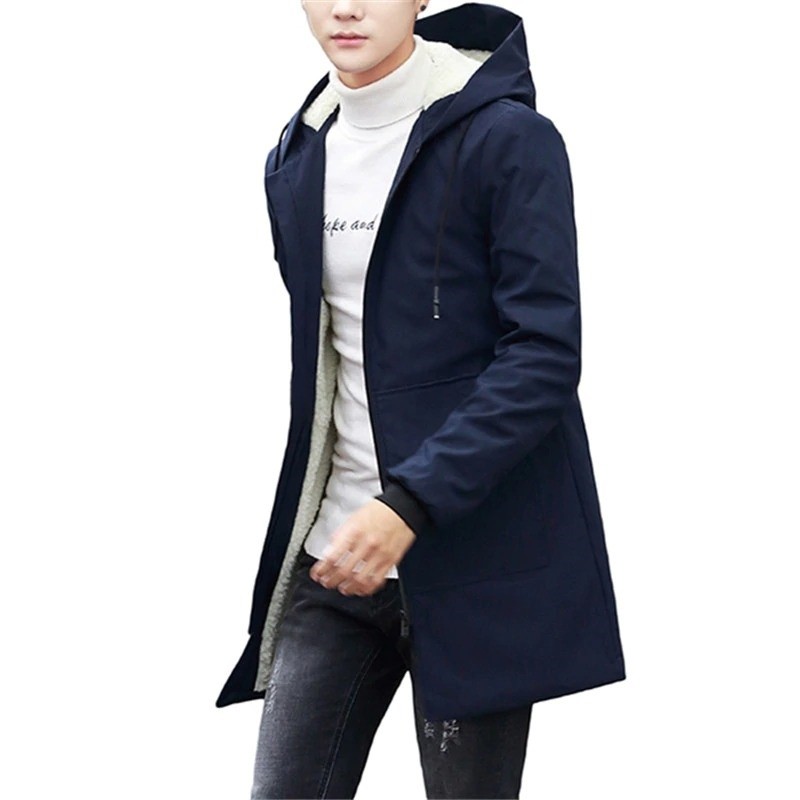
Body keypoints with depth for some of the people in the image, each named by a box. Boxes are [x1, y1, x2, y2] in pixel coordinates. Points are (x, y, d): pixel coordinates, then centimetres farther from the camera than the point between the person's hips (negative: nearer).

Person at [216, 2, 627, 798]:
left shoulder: (508, 139, -9)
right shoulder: (295, 162, 11)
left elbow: (544, 357, -15)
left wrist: (409, 506, -22)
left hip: (475, 558, -5)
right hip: (335, 552, 6)